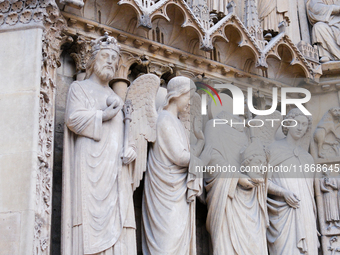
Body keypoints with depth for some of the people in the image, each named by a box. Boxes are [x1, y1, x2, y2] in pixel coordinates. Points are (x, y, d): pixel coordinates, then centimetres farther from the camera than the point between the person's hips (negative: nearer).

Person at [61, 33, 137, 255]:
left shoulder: (116, 98, 28)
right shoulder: (80, 88, 11)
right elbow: (74, 118, -7)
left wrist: (131, 149, 4)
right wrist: (103, 115, -9)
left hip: (116, 168, 6)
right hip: (91, 165, -6)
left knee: (116, 226, -5)